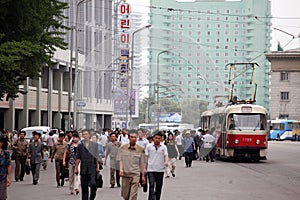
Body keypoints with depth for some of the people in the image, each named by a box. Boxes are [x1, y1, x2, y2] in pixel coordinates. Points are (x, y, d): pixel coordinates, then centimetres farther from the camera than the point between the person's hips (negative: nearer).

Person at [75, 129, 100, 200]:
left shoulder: (94, 144, 6)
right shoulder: (80, 145, 6)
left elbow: (96, 157, 9)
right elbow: (78, 158, 6)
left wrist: (97, 167, 6)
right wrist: (76, 168, 3)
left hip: (92, 167, -1)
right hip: (83, 168, 1)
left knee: (93, 184, -13)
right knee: (84, 186, 4)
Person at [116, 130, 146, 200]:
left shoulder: (140, 149, 0)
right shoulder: (123, 148, 4)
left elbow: (142, 163, 5)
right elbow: (120, 160, 5)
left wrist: (143, 175, 5)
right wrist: (121, 169, -10)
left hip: (135, 174, -2)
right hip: (125, 174, 2)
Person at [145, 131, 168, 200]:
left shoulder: (163, 147, 5)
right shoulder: (149, 146, 3)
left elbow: (166, 155, -5)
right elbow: (146, 157, 8)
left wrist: (166, 162, -26)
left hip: (160, 170, 2)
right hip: (151, 170, -2)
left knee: (158, 188, 11)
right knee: (151, 187, -13)